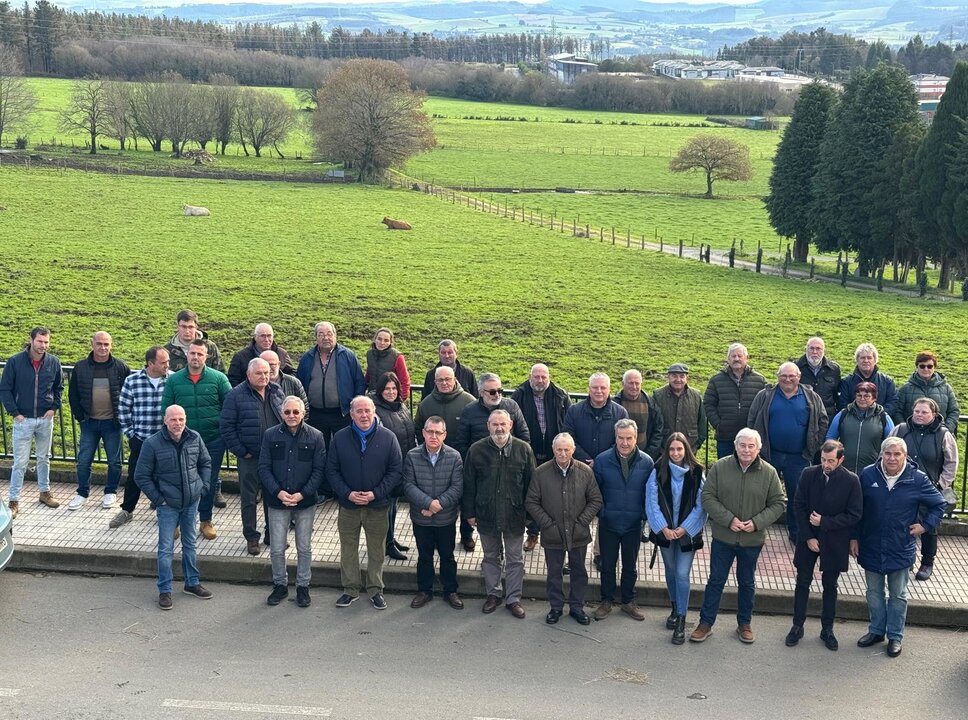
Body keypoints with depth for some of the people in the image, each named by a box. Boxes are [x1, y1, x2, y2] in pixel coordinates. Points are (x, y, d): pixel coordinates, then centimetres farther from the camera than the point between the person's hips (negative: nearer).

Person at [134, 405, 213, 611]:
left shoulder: (195, 439, -4)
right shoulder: (152, 444, -15)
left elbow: (206, 463, 13)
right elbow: (141, 476, -7)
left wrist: (203, 487, 4)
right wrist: (157, 499, -10)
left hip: (192, 502, 4)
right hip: (168, 505, -4)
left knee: (190, 544, 16)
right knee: (166, 549, 0)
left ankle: (192, 583, 29)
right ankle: (164, 591, 10)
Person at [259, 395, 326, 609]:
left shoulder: (315, 437, -3)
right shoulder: (270, 435, -1)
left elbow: (319, 469, -4)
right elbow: (264, 468, -1)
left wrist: (303, 494, -14)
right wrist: (278, 492, -14)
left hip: (305, 503, -1)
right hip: (277, 501, 1)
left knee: (304, 547, 9)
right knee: (276, 549, 5)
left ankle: (303, 586, 23)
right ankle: (280, 585, 23)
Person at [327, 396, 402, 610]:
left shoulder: (388, 438, -5)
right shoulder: (340, 438, -2)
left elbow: (396, 471, -5)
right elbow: (331, 470, 0)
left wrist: (376, 493, -14)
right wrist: (347, 493, -12)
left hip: (377, 505, -1)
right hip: (348, 505, 1)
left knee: (376, 550, 9)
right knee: (348, 550, 11)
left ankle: (375, 590, 23)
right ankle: (350, 590, 25)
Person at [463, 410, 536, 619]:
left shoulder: (523, 449, -5)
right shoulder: (477, 450, -4)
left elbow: (531, 483, 1)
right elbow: (469, 484, 1)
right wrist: (470, 513, 1)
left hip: (515, 515, -1)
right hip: (486, 515, 1)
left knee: (515, 559, 8)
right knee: (491, 557, 15)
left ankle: (513, 599, 19)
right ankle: (493, 594, 30)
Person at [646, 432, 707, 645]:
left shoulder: (696, 473, -8)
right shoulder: (658, 472, -6)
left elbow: (700, 505, -7)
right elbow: (652, 503, -7)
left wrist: (685, 528, -14)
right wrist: (663, 528, -15)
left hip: (687, 532, -2)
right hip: (664, 531, 2)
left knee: (682, 575, -6)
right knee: (670, 571, 16)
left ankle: (681, 621, -2)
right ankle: (675, 609, 35)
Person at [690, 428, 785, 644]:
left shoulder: (769, 473, -7)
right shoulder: (720, 467, -9)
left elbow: (777, 504, -2)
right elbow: (707, 497, -8)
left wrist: (757, 523, -16)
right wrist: (729, 519, -18)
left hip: (752, 539, 1)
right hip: (723, 537, -1)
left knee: (747, 583, 16)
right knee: (716, 580, 9)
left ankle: (744, 624, 32)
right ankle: (706, 623, 20)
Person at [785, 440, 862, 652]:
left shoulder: (851, 481, -13)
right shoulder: (808, 474, -8)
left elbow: (854, 515, -10)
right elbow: (799, 506, -4)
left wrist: (824, 522, -16)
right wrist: (808, 537, -9)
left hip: (834, 542, -1)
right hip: (808, 539, 1)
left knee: (830, 586, 12)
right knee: (802, 583, 10)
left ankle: (827, 629, 25)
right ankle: (797, 626, 23)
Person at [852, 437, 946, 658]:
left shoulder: (917, 479, -11)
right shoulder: (868, 475, -9)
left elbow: (939, 504, 3)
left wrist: (925, 525, -6)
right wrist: (854, 537, 1)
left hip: (901, 550, -1)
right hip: (871, 547, 2)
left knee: (898, 596, 11)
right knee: (874, 592, 16)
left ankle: (895, 636, 24)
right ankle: (876, 631, 32)